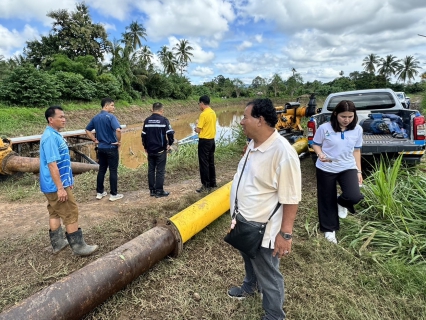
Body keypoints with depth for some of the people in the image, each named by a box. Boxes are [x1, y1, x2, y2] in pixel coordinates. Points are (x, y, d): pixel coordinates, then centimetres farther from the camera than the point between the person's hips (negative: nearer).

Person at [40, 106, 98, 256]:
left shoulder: (55, 135, 11)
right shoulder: (50, 137, -21)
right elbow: (52, 164, -26)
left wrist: (68, 180, 23)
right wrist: (60, 188, -25)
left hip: (53, 185, 10)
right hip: (56, 185, -10)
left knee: (55, 213, 17)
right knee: (71, 214, -2)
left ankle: (58, 243, 29)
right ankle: (79, 246, 7)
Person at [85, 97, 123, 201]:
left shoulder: (95, 118, 8)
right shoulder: (110, 116, -15)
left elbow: (87, 130, 17)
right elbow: (118, 130, -29)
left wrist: (95, 140, 14)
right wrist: (119, 141, -15)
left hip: (101, 148, 7)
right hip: (111, 148, -7)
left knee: (101, 170, 15)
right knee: (113, 171, 2)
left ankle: (99, 192, 23)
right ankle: (113, 194, 9)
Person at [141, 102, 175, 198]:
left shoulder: (147, 120, 5)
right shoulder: (164, 120, -9)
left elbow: (143, 135, 9)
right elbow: (170, 133, -15)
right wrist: (170, 143, 2)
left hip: (150, 150, 5)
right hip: (161, 150, -5)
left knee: (151, 170, 12)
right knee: (160, 171, 2)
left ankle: (152, 190, 18)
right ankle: (159, 191, 7)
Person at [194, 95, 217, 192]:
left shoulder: (204, 114, -17)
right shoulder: (213, 113, 8)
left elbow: (198, 130, -15)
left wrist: (196, 128, 5)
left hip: (204, 141, -8)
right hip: (212, 140, 8)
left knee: (204, 164, -1)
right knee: (211, 163, 15)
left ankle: (206, 185, 5)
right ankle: (213, 183, 24)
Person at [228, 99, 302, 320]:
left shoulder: (282, 151, -28)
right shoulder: (253, 144, 0)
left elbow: (290, 199, -23)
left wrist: (285, 234, -19)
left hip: (263, 230, -8)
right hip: (245, 223, 8)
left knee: (268, 277, 14)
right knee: (250, 262, 33)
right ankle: (250, 287, 60)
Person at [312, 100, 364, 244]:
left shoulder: (357, 129, -3)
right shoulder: (325, 128, -14)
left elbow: (356, 150, 7)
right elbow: (316, 144, -2)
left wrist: (359, 171, 6)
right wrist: (320, 155, -23)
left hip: (348, 168, 2)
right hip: (326, 169, -2)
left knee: (354, 196, -19)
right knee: (327, 200, 7)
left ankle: (342, 202, 19)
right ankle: (329, 229, 29)